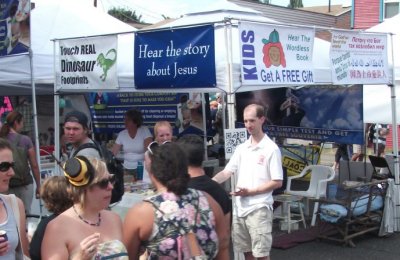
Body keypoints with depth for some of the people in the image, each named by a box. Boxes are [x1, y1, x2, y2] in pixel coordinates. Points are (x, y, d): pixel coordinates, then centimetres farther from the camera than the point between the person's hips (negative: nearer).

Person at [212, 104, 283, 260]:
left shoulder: (271, 149, -8)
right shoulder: (241, 148, 10)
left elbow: (277, 182, -9)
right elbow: (227, 172, 4)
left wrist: (250, 191, -15)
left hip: (259, 208, -6)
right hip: (239, 208, 6)